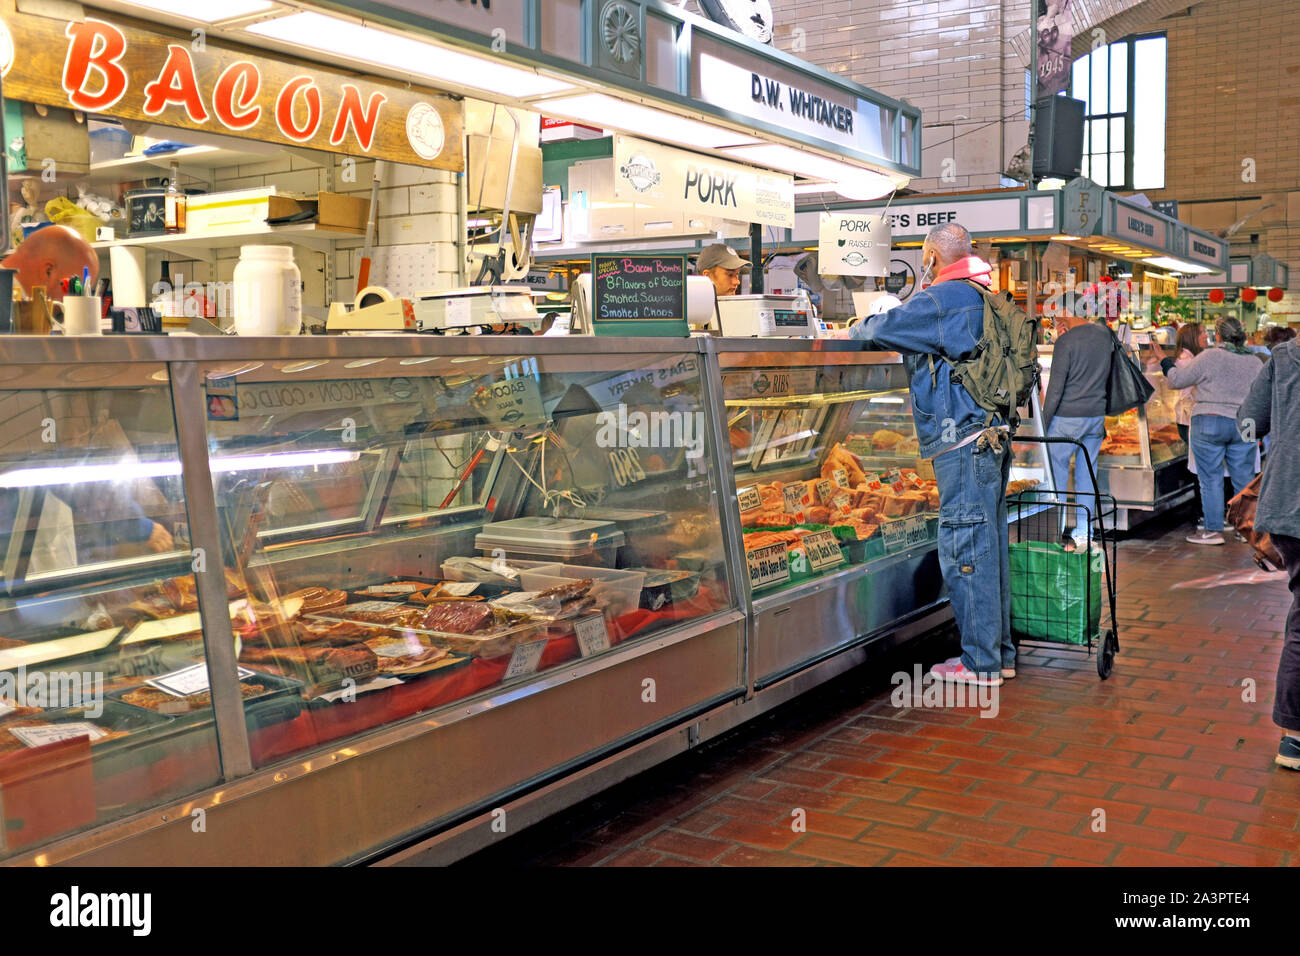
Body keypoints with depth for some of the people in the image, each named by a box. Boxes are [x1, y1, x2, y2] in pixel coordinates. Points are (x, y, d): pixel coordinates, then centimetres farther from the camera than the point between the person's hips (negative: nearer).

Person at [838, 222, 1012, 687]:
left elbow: (884, 328, -5)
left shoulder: (944, 299, -11)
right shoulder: (986, 299, 18)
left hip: (964, 441, -10)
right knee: (988, 546, 14)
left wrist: (851, 333, 16)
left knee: (965, 550, -6)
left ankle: (980, 663, -1)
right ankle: (1000, 651, 21)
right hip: (992, 436, 10)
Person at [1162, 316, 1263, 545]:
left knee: (1211, 479, 1)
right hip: (1244, 426, 5)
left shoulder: (1209, 357, -9)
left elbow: (1178, 380, -3)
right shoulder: (1255, 362, 7)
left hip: (1209, 424, -5)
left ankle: (1213, 530, 2)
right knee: (1245, 479, 10)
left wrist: (1167, 365, 14)